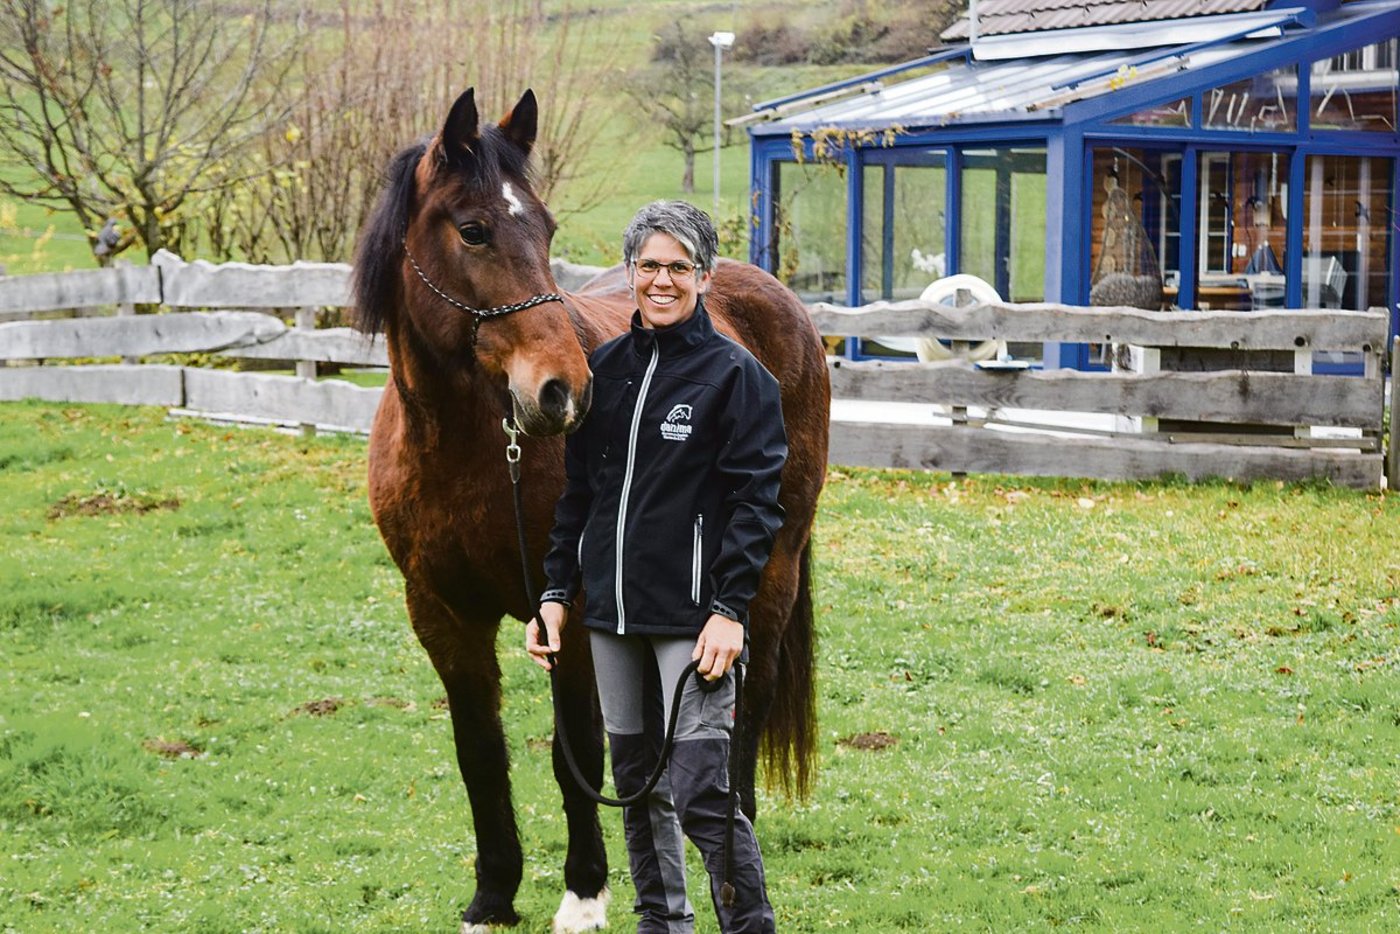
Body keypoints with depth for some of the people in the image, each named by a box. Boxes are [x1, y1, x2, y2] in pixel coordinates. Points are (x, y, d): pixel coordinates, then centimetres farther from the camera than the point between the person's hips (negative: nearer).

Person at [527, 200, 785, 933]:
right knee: (637, 783, 13)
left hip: (692, 616, -6)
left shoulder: (735, 373, -4)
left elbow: (757, 500, -8)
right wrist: (555, 593, 11)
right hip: (612, 610, 6)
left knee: (702, 791, -12)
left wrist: (730, 609, -15)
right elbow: (576, 491, 17)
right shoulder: (604, 369, 12)